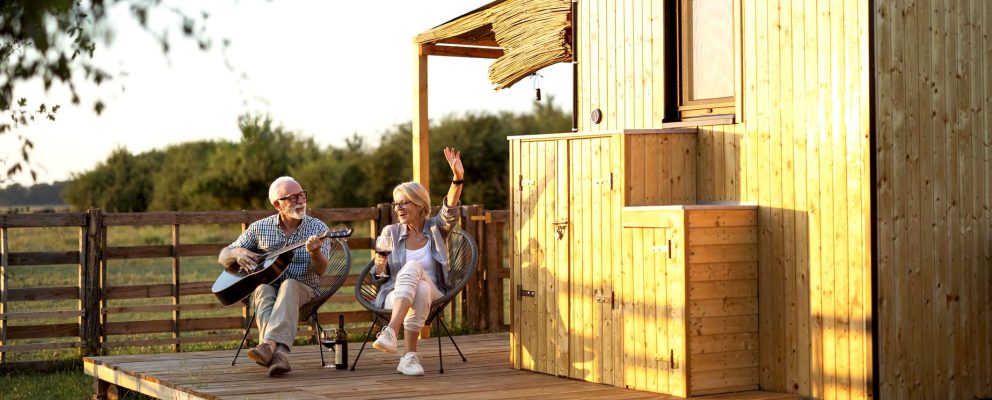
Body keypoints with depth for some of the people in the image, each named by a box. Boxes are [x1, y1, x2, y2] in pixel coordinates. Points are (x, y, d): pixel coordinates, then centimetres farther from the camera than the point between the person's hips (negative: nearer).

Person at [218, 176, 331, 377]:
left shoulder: (317, 228, 1)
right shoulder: (260, 228, 5)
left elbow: (319, 271, -12)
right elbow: (223, 258, 12)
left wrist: (315, 252, -33)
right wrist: (237, 253, -12)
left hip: (303, 290, -2)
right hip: (266, 286, 2)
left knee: (289, 285, -36)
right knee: (264, 290, -34)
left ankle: (268, 345, -57)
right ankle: (278, 353, -56)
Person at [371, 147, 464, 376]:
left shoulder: (435, 229, 10)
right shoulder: (391, 232, 13)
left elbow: (450, 213, -13)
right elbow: (378, 277, 13)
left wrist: (458, 178, -30)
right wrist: (379, 266, -12)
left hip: (431, 294, 0)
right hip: (395, 297, 0)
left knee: (412, 268, -34)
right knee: (413, 267, -34)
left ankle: (391, 332, -47)